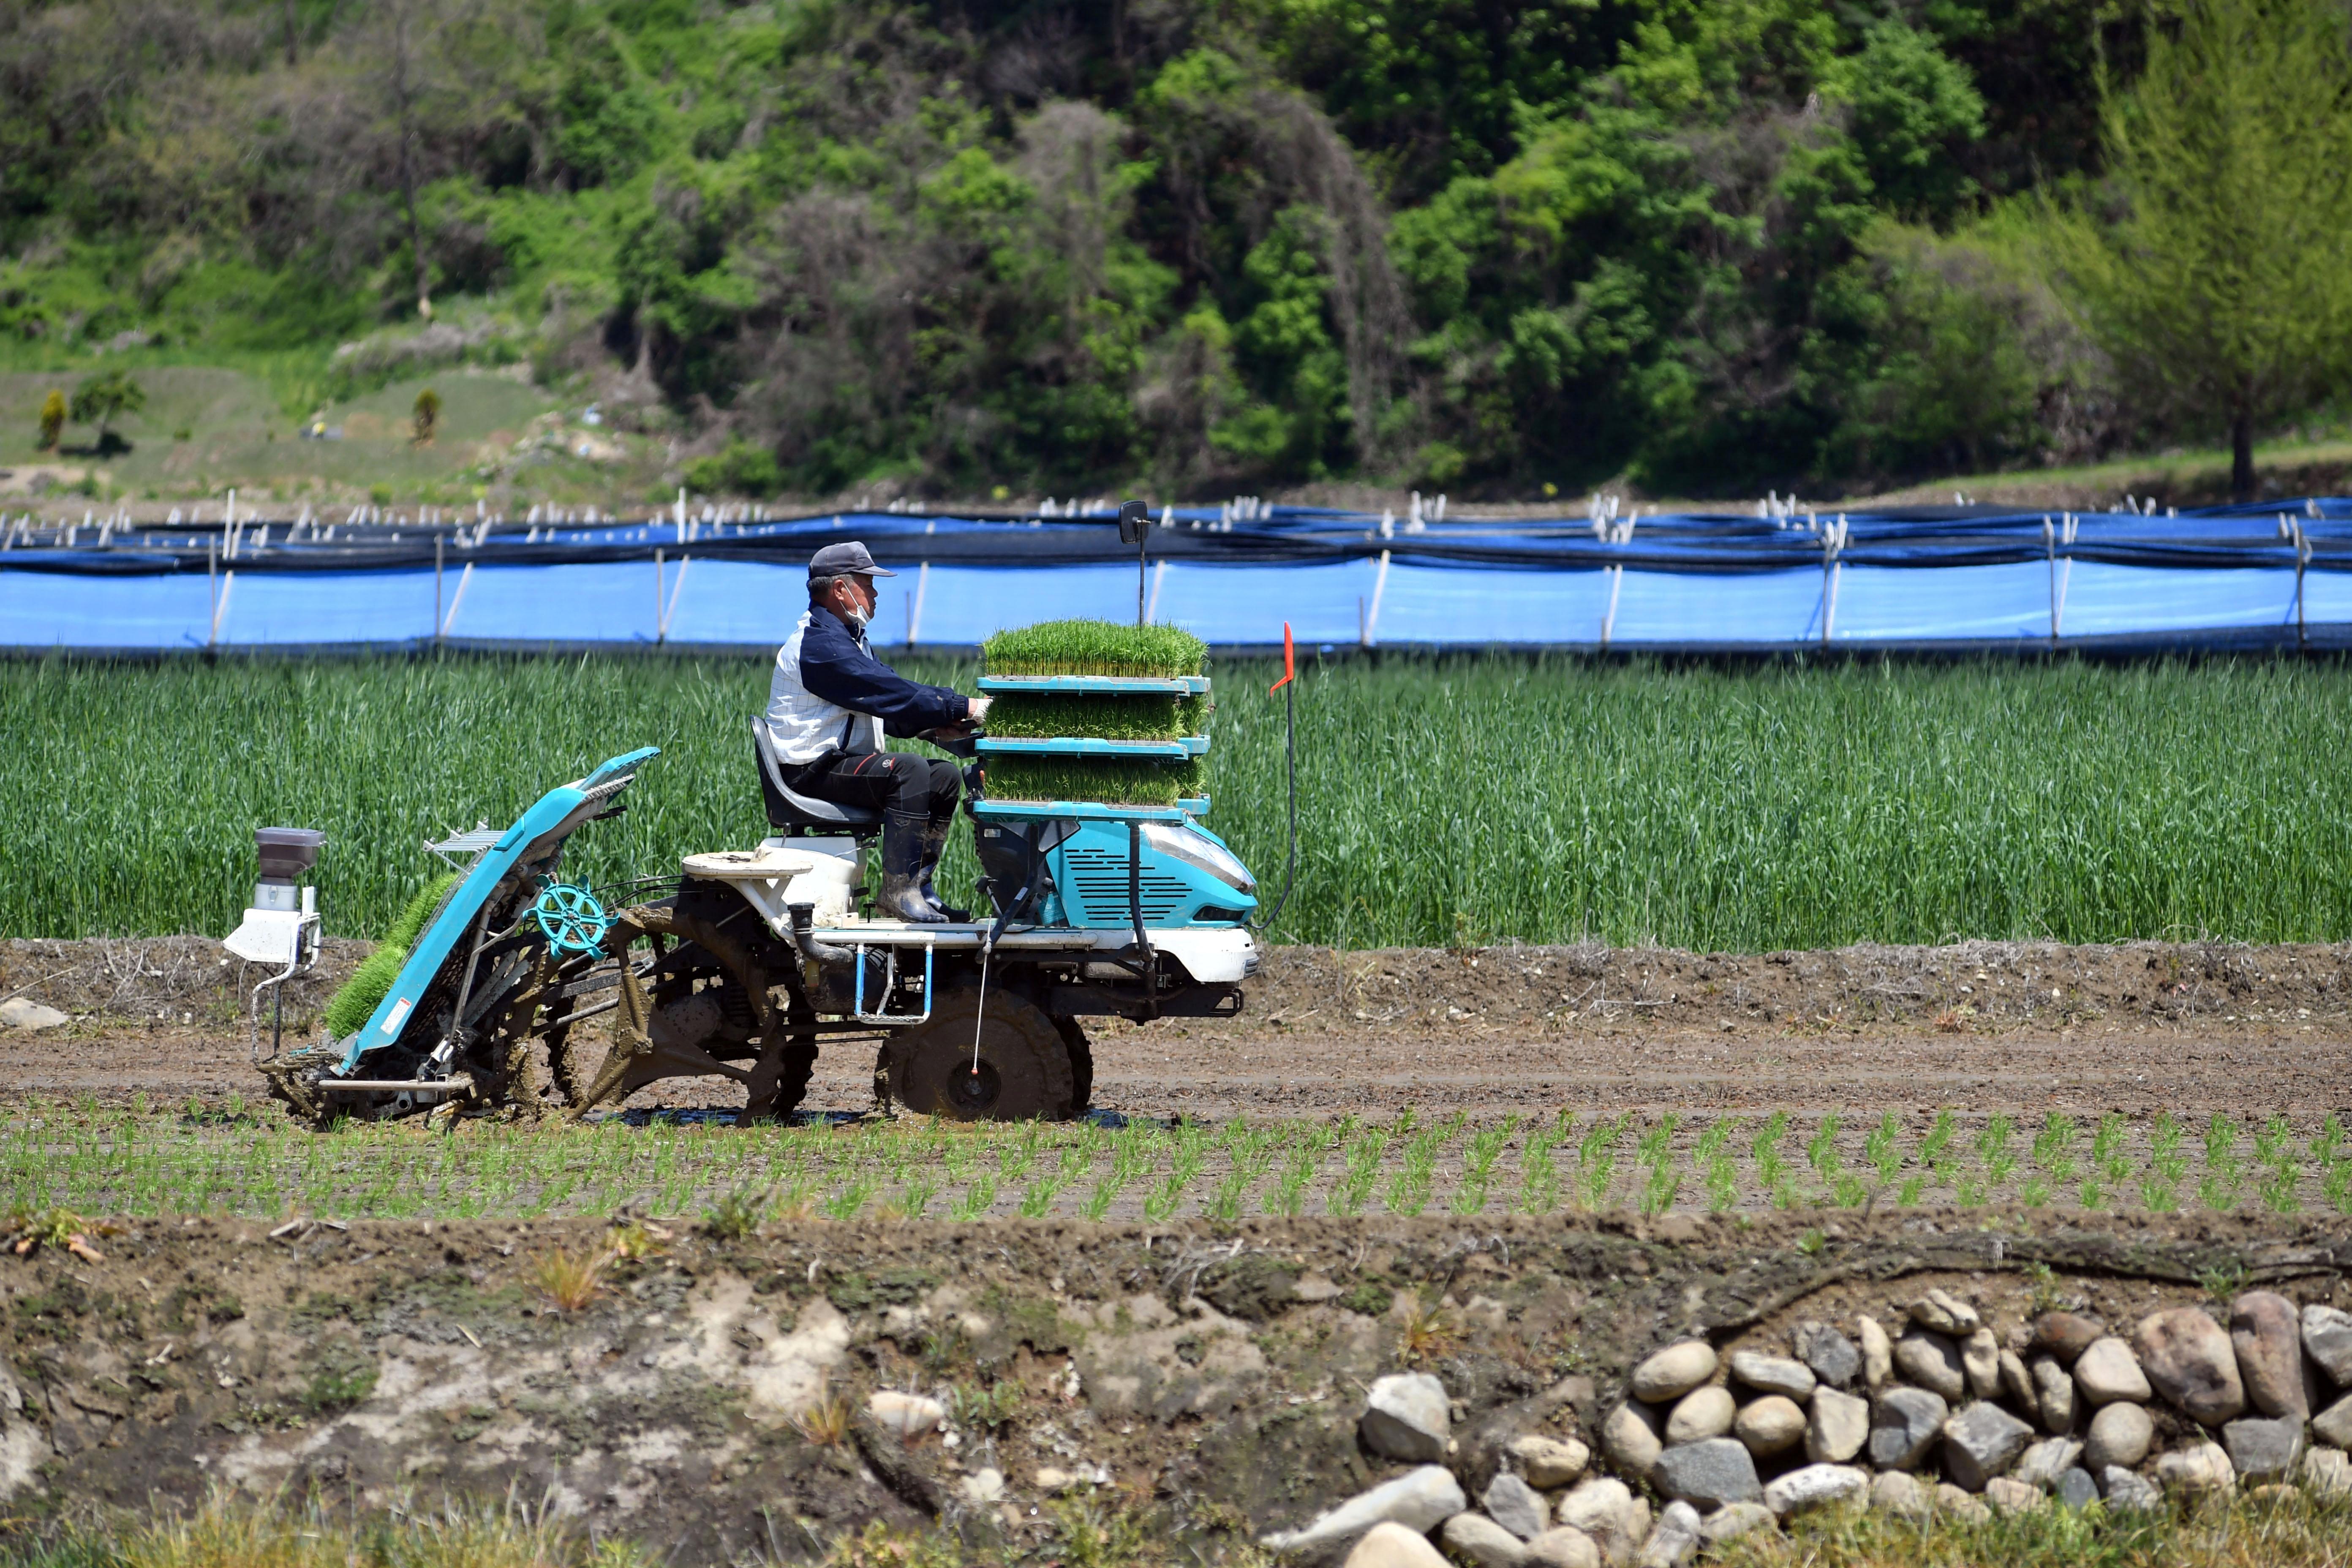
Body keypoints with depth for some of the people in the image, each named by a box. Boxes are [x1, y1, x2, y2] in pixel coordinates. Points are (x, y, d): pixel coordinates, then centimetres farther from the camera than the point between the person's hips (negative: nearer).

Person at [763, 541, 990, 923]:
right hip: (811, 770, -11)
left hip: (842, 759, 11)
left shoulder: (848, 639, 19)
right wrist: (963, 708, -19)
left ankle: (918, 888, 2)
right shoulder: (819, 644, -18)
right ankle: (897, 894, -29)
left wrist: (933, 726, -3)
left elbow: (884, 703, 15)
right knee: (907, 770, -30)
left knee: (945, 776, 5)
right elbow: (889, 694, -23)